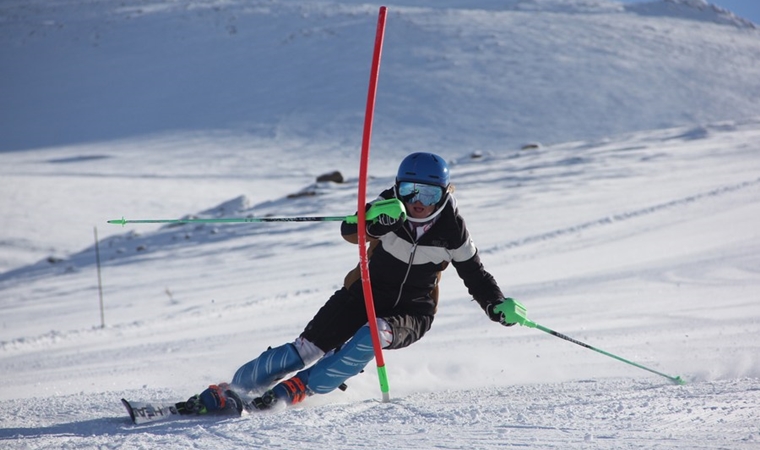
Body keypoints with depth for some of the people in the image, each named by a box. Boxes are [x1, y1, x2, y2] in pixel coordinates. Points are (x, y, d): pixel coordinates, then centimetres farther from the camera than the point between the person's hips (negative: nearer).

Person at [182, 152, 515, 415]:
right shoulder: (390, 209, -15)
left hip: (412, 313, 0)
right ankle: (232, 388, -3)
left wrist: (498, 304, -13)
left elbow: (475, 274, 1)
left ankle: (298, 388, -28)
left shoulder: (451, 229, -12)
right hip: (367, 292, 0)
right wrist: (374, 218, -53)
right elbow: (349, 231, -32)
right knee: (307, 349, -14)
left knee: (374, 335, -34)